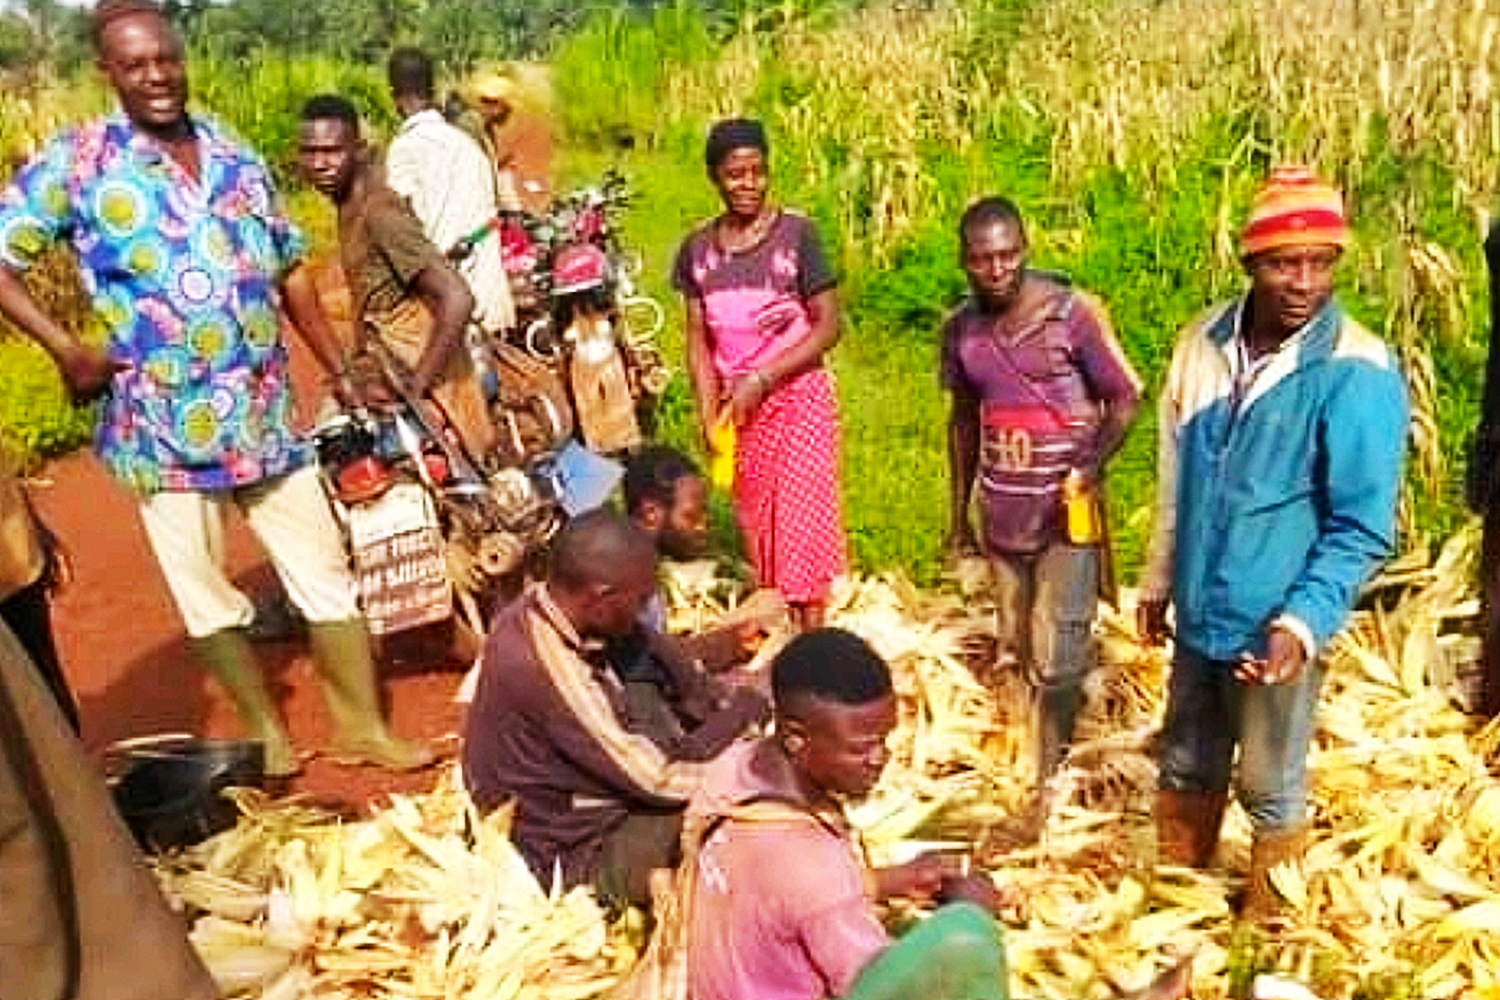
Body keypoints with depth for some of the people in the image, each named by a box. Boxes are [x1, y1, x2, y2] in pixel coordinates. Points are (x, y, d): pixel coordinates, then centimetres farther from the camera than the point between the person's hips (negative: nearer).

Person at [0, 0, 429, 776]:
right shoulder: (75, 162, -6)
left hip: (266, 414, 4)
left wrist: (343, 372, 12)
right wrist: (67, 350, -12)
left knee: (327, 572, 9)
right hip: (162, 426, -3)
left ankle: (361, 725, 24)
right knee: (208, 598, 10)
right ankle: (265, 730, 30)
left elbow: (290, 270, 14)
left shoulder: (234, 156, 7)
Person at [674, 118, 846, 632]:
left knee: (802, 516, -3)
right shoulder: (698, 248, 4)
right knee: (756, 520, 8)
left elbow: (828, 326, -10)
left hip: (797, 394, -4)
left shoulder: (796, 234, -8)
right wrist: (708, 413, -6)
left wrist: (761, 379, -15)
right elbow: (698, 337, 5)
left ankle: (813, 636, 5)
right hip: (736, 405, 4)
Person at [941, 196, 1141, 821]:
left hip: (1066, 513, -4)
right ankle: (1033, 763, 30)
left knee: (1055, 660, -3)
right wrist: (958, 513, 16)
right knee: (1016, 652, 13)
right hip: (1001, 515, 5)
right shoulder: (960, 328, 2)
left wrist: (1089, 467, -21)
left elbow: (1124, 400, -6)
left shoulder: (1074, 313, -12)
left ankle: (1050, 786, 13)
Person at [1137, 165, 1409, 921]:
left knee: (1270, 791, 13)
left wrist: (1302, 622, -26)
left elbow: (1362, 529, -16)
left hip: (1275, 626, -5)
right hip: (1199, 611, 5)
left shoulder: (1357, 373, -18)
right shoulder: (1203, 341, -2)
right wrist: (1158, 582, 14)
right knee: (1185, 770, 22)